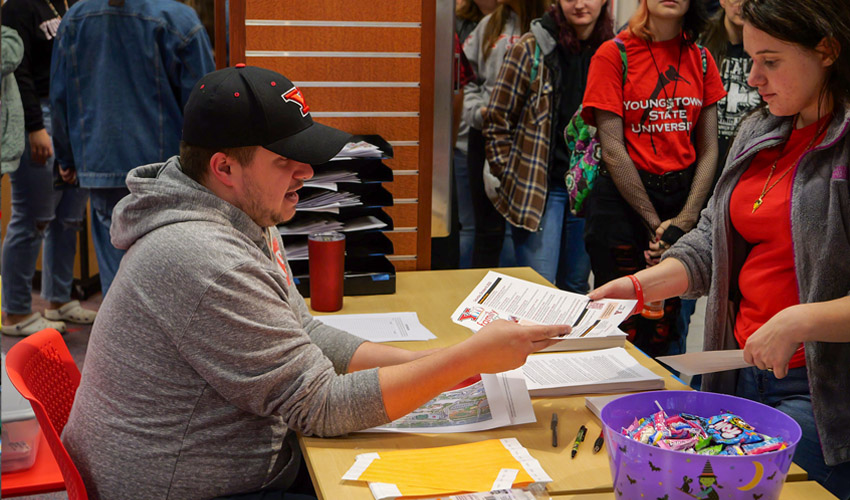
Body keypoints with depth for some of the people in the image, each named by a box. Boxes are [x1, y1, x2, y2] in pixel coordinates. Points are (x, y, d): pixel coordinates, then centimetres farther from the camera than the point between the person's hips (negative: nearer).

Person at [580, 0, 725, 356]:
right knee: (624, 327, 1)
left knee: (664, 326, 7)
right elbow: (612, 147, -8)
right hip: (621, 198, -3)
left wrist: (685, 219, -7)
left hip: (683, 196, 4)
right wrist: (654, 223, -10)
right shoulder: (614, 54, -4)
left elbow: (709, 148, 6)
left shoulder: (701, 59, 8)